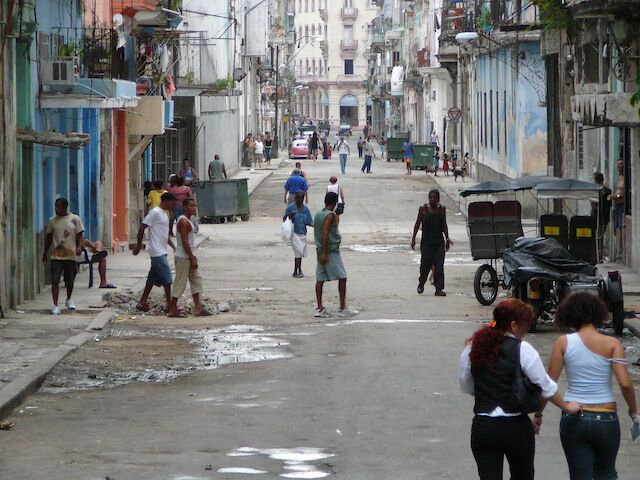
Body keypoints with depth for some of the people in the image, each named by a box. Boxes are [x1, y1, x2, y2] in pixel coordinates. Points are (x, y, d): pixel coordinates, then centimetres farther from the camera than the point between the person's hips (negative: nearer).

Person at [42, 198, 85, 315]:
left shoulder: (75, 219, 0)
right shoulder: (52, 220, 5)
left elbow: (80, 236, 1)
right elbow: (48, 238, 13)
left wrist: (80, 247, -17)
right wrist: (45, 253, 14)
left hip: (71, 255, 0)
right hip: (56, 256, 0)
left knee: (69, 281, 14)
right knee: (55, 281, -12)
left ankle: (69, 300, 39)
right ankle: (55, 306, -14)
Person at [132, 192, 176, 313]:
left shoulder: (164, 214, 17)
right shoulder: (155, 212, -13)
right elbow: (142, 227, -15)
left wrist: (174, 247, 18)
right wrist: (139, 245, -11)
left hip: (161, 252, 9)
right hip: (157, 252, -9)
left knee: (154, 278, 11)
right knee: (167, 278, -8)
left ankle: (142, 302, 14)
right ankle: (169, 305, -4)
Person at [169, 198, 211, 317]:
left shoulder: (188, 220, 14)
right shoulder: (183, 222, -18)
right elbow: (185, 242, -22)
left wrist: (192, 256, 18)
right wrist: (192, 259, -21)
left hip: (187, 256, 10)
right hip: (182, 257, -10)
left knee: (196, 279, 10)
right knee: (180, 283, -4)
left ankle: (198, 308, 11)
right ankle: (172, 310, 2)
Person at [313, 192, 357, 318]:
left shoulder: (318, 214, 11)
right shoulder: (330, 215, -13)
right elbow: (325, 233, -21)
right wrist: (324, 253, -22)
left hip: (320, 250, 8)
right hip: (331, 251, -8)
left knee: (320, 279, 5)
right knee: (342, 278, -3)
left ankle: (319, 308, 3)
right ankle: (343, 308, -5)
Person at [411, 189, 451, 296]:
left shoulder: (442, 209, 6)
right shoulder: (423, 209, -2)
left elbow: (444, 225, 13)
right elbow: (417, 224, 3)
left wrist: (447, 238, 9)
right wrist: (413, 238, -1)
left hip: (439, 242, 2)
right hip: (426, 242, -2)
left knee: (439, 265, -6)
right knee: (425, 265, 2)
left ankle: (439, 289, -6)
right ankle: (421, 284, 27)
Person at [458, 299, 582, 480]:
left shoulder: (474, 346, 1)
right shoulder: (522, 350, -11)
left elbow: (466, 386, 11)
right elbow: (545, 386, -6)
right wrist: (567, 406, 9)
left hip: (482, 427, 2)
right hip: (516, 427, -2)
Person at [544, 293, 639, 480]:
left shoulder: (563, 343, -3)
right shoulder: (612, 344, -5)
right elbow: (625, 383, -12)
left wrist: (538, 413, 7)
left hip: (573, 420, 0)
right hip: (606, 419, 0)